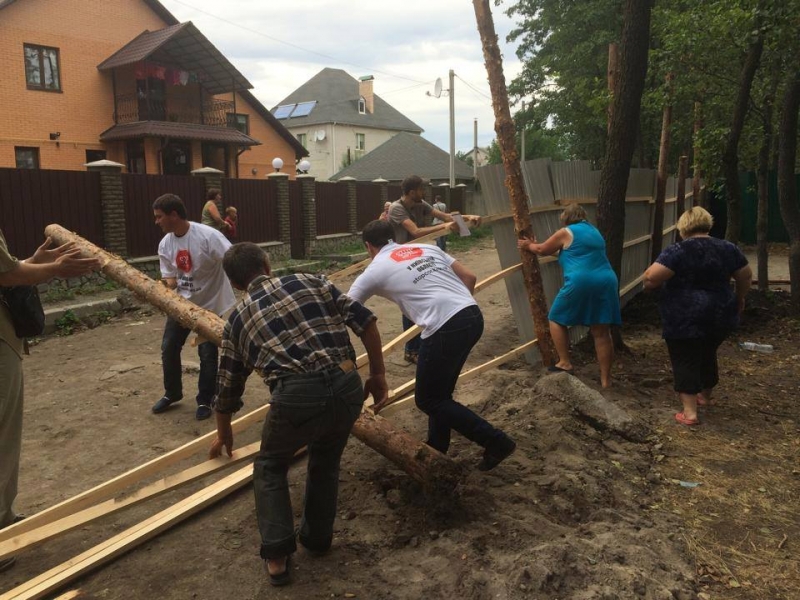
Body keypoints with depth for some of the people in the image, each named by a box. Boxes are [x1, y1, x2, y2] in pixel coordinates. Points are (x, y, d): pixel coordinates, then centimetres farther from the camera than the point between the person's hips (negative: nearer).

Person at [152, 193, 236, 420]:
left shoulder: (208, 236, -24)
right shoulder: (165, 244, -4)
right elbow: (170, 280, -3)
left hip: (211, 304, -6)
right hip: (182, 303, 6)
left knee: (207, 354, -1)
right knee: (168, 347, 11)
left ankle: (205, 401, 18)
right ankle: (172, 393, 33)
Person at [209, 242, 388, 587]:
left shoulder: (237, 319, 19)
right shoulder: (309, 281, 18)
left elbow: (227, 389, 29)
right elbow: (364, 320, 9)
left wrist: (224, 436, 46)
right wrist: (378, 374, 18)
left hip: (297, 396, -2)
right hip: (347, 386, 2)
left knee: (271, 467, 27)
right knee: (326, 462, 31)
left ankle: (277, 555, 23)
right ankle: (317, 539, 42)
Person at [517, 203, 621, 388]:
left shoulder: (566, 233, 4)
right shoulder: (594, 231, 26)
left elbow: (542, 250, 14)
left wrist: (529, 246, 37)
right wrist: (536, 244, 40)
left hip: (581, 283, -6)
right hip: (606, 281, 6)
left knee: (557, 319, 14)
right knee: (601, 332, 7)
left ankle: (565, 363, 12)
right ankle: (605, 379, 9)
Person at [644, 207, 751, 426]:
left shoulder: (678, 251, -15)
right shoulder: (727, 248, 3)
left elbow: (651, 278, -23)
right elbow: (746, 276, 14)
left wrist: (649, 282, 0)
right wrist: (739, 299, 30)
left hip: (685, 319, -6)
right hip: (720, 316, 6)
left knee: (686, 362, 2)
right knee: (707, 356, 24)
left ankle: (690, 412, 0)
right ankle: (705, 396, 41)